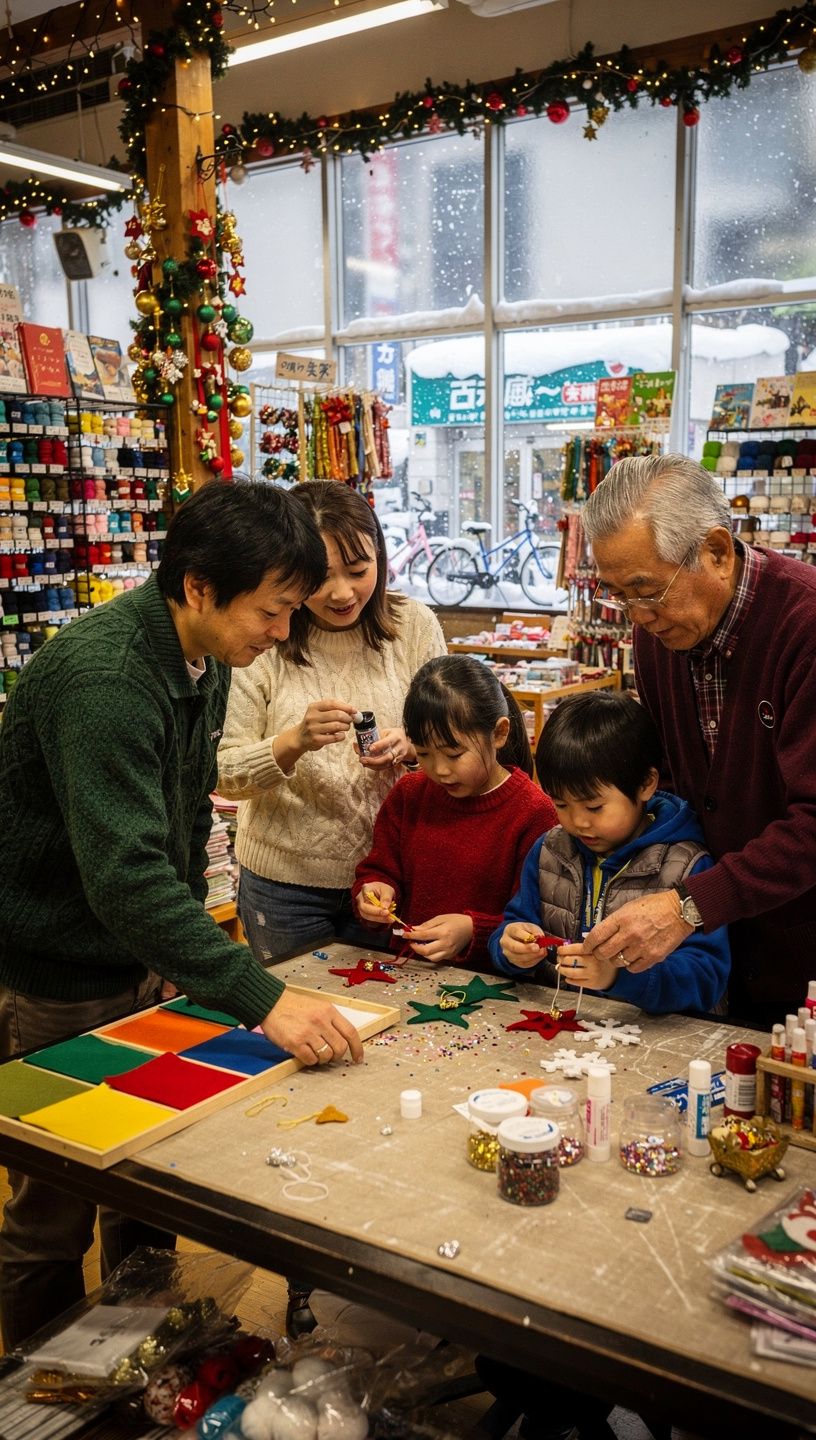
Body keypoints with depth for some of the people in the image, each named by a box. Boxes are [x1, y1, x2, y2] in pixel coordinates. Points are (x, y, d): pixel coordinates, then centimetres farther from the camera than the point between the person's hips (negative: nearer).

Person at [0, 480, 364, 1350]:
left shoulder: (204, 658, 1)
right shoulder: (102, 675, -29)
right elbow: (125, 876, -37)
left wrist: (183, 938, 14)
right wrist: (263, 1000, -38)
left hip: (145, 960, 8)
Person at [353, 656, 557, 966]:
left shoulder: (533, 813, -9)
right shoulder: (408, 794, 8)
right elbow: (378, 869, 16)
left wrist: (472, 931, -20)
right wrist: (373, 891, -6)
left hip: (489, 982, -5)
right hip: (405, 973, 5)